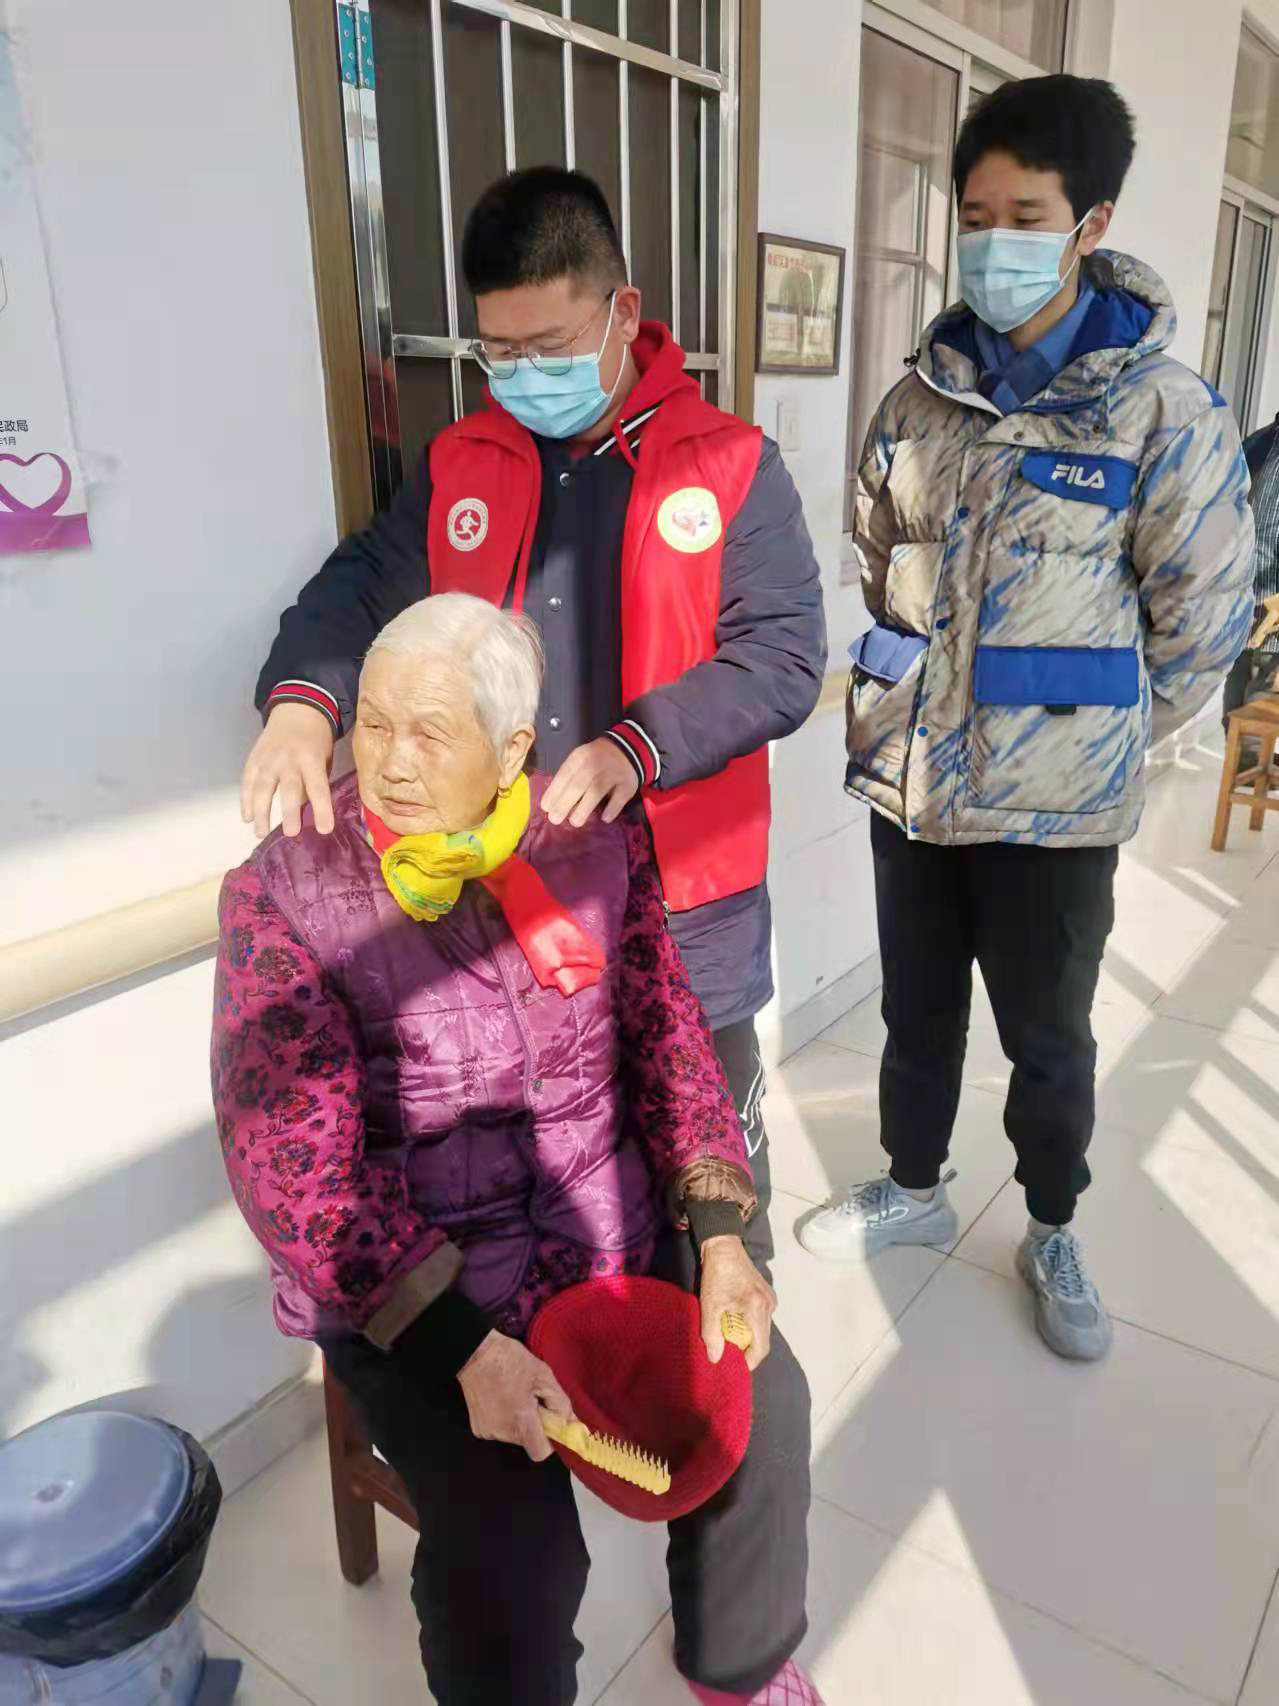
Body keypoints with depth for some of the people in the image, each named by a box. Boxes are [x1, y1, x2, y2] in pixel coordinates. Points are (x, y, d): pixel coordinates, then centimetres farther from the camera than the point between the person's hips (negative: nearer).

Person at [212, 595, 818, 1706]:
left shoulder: (593, 843, -4)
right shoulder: (283, 892, -13)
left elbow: (667, 1039, 2)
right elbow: (291, 1157, -17)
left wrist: (721, 1237, -8)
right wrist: (464, 1345, -23)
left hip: (618, 1228, 4)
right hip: (412, 1288, -3)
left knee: (761, 1406, -6)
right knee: (509, 1558, -19)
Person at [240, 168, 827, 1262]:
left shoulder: (731, 468, -6)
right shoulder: (458, 467, 5)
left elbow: (784, 659, -12)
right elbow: (361, 593, 7)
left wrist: (638, 748, -27)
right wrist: (302, 698, -15)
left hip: (682, 888, -2)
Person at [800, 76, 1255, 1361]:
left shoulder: (1162, 411, -10)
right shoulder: (921, 397, 3)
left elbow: (1202, 617, -6)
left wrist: (1097, 736, 0)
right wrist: (903, 703, 11)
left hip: (1054, 801, -4)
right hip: (907, 778, 4)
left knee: (1047, 1037, 14)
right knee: (917, 1009, 19)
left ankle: (1052, 1235, 39)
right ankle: (913, 1188, 43)